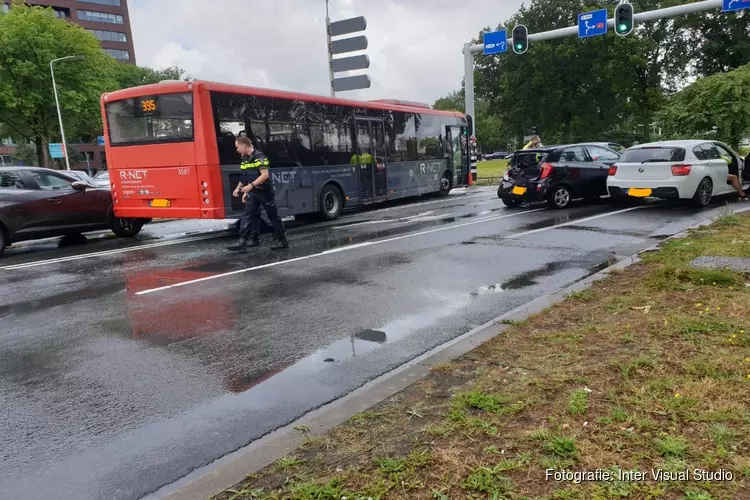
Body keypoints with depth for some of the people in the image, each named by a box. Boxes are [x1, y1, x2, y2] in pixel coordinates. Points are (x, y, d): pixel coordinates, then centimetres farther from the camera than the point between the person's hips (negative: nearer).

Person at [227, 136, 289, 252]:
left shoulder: (259, 157, -16)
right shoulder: (244, 159, 9)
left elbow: (265, 175, -24)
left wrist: (251, 186, -28)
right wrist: (239, 188, 15)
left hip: (264, 191, -8)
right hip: (252, 192, 8)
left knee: (273, 216, 2)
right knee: (247, 216, 2)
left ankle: (282, 241, 13)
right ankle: (243, 242, 3)